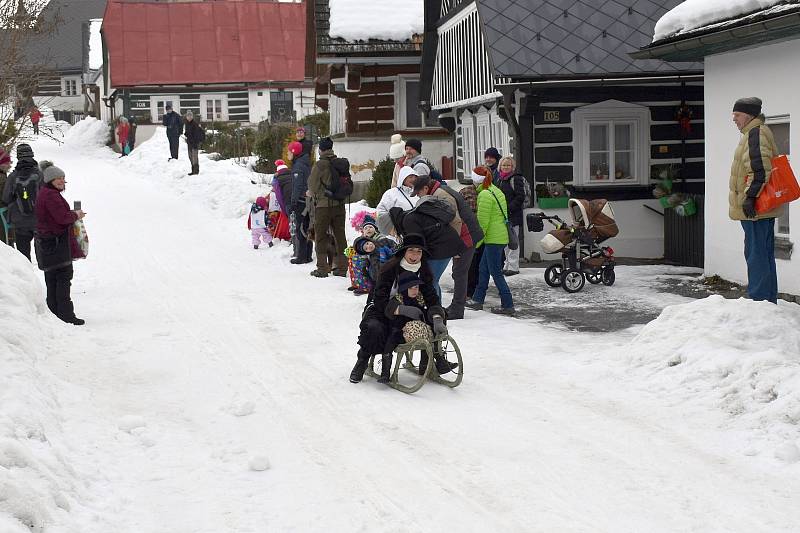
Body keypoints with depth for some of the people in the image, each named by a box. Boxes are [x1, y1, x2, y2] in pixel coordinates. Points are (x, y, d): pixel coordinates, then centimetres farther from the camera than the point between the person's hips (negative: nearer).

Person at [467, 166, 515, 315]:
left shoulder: (485, 195, -15)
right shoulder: (497, 191, 14)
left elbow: (482, 221, -18)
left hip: (494, 238, -10)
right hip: (501, 236, 10)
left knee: (496, 272, -4)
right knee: (483, 269, 18)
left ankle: (507, 305, -3)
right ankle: (478, 300, 26)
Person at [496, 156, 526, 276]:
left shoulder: (516, 179, -9)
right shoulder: (500, 179, 17)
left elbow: (520, 197, -15)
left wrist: (509, 208, -20)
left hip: (514, 215, -8)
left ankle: (513, 267, -6)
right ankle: (507, 265, 22)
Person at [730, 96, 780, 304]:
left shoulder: (756, 133, -13)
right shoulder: (754, 133, 20)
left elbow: (760, 170, -24)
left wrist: (750, 196, -25)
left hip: (755, 208, -11)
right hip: (762, 208, 11)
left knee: (756, 255, -10)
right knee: (764, 254, 15)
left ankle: (759, 300, -9)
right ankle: (769, 301, 21)